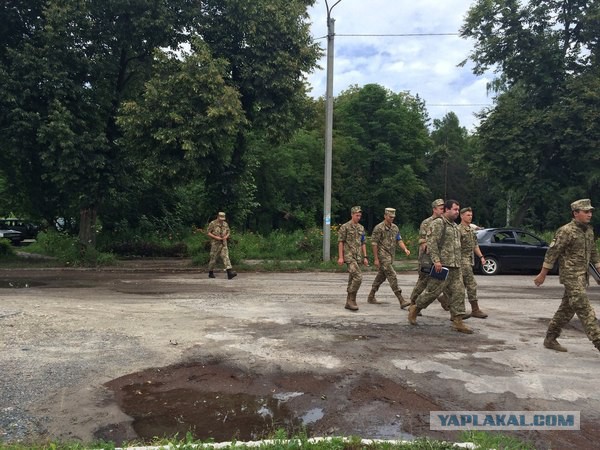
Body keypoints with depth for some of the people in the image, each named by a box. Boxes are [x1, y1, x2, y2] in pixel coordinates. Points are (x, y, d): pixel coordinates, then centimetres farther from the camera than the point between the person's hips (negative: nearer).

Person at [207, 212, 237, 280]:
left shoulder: (225, 224, 8)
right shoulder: (213, 223, -6)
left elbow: (228, 232, 16)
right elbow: (208, 232, -7)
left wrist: (226, 236, -6)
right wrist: (216, 237, -17)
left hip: (223, 243, 4)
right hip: (215, 243, -3)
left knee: (226, 257, -9)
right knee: (213, 258, 5)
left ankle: (230, 273, -20)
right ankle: (210, 273, 22)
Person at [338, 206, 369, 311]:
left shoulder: (361, 228, 14)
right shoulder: (345, 227, -4)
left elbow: (363, 243, 17)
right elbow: (340, 242, -6)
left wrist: (365, 257, 10)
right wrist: (340, 257, -12)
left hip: (358, 257, 7)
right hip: (349, 256, -7)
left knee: (352, 280, 9)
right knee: (358, 277, -19)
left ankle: (348, 302, 15)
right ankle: (352, 300, -10)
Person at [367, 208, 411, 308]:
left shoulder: (395, 227, 11)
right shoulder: (379, 228, -11)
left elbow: (399, 240, 11)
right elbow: (374, 243, -11)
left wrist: (405, 249, -8)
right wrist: (376, 259, -14)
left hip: (391, 256, 8)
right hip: (383, 256, -8)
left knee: (381, 276, 14)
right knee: (392, 277, -12)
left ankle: (371, 297, 26)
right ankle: (401, 301, -13)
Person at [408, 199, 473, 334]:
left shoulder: (455, 226, 20)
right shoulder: (438, 223, -8)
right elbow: (431, 242, -17)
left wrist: (458, 263, 22)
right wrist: (436, 260, -23)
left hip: (455, 267, 9)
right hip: (442, 265, -8)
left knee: (458, 292, 3)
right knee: (433, 291, -3)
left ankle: (458, 321, 6)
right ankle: (414, 309, 16)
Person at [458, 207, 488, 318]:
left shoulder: (472, 229, 16)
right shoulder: (458, 229, -12)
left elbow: (475, 245, 22)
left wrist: (481, 256, 13)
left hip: (470, 259, 9)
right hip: (463, 260, -9)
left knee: (462, 284, 13)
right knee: (471, 285, -10)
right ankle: (475, 310, -6)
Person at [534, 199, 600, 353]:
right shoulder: (566, 231, -14)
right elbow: (552, 253, -13)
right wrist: (542, 274, -11)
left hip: (582, 275, 8)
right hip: (571, 275, -8)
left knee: (566, 309, 11)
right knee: (584, 310, -9)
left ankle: (550, 339, 20)